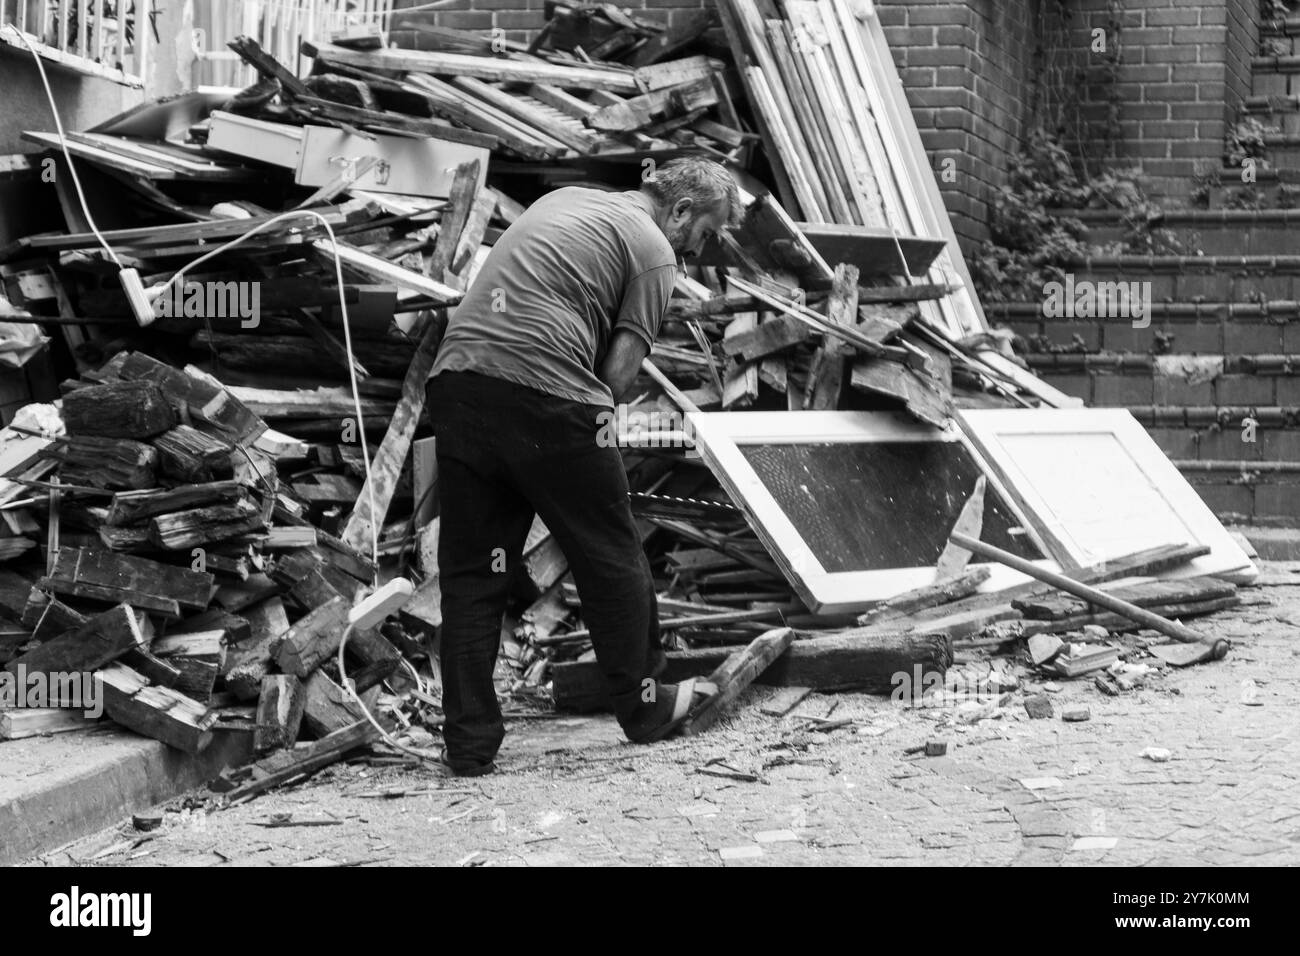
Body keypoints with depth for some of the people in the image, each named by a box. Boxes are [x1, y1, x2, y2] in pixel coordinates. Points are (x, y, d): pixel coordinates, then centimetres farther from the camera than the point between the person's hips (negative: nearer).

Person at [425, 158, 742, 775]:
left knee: (469, 569, 10)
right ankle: (644, 706, 26)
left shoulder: (565, 199, 27)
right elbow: (620, 367, -4)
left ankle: (469, 742, 10)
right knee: (610, 556, 12)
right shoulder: (654, 251, 5)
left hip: (456, 374, 7)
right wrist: (591, 419, 10)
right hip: (544, 391, -7)